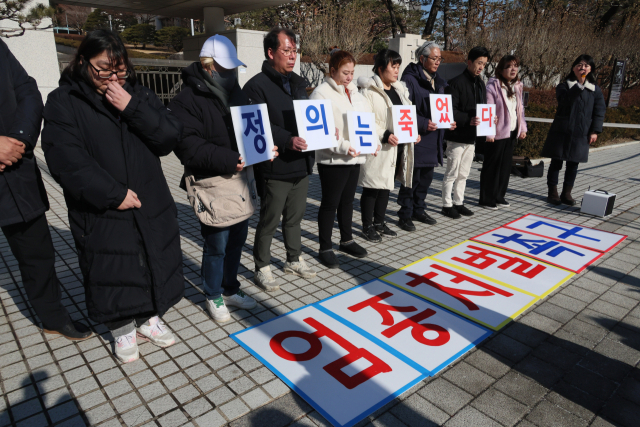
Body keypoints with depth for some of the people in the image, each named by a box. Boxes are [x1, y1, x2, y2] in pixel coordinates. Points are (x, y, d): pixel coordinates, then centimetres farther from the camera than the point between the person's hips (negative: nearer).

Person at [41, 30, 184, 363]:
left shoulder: (138, 95, 7)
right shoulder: (63, 101, -4)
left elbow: (170, 137, -5)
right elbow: (65, 160, -15)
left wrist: (132, 108, -17)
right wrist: (112, 194, -20)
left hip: (151, 208, 4)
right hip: (102, 215, -3)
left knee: (155, 264, 14)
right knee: (112, 273, 8)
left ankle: (149, 319, 39)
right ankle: (123, 330, 33)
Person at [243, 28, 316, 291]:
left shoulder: (298, 83, 15)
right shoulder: (257, 86, -10)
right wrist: (287, 140, -31)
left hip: (301, 163, 7)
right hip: (275, 168, -7)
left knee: (295, 217, 19)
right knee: (269, 221, 5)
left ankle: (294, 259, 36)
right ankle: (262, 269, 22)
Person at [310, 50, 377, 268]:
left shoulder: (354, 92, 15)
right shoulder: (322, 93, -10)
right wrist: (342, 147, -28)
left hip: (355, 157, 7)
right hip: (332, 159, -7)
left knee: (347, 201, 18)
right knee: (330, 203, 2)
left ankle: (346, 240, 34)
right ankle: (325, 248, 15)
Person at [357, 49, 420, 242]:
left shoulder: (399, 89, 16)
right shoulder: (369, 90, -10)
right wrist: (384, 135, -26)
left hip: (398, 146, 8)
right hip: (378, 148, -8)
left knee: (386, 185, 16)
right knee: (372, 187, 1)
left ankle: (379, 222, 29)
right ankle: (367, 226, 15)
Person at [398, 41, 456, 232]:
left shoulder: (439, 81, 16)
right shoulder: (410, 79, -10)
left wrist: (448, 122, 4)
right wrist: (423, 123, -25)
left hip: (433, 139, 8)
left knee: (426, 177, 15)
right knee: (412, 178, -1)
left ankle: (419, 210, 29)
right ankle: (405, 215, 11)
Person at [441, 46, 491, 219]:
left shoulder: (480, 84, 14)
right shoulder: (456, 83, -11)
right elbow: (449, 110, -19)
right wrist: (468, 120, -30)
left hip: (472, 137, 8)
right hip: (457, 136, -8)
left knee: (463, 173, 14)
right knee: (452, 173, 0)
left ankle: (458, 202, 25)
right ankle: (447, 204, 11)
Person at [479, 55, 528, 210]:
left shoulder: (517, 86, 13)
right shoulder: (493, 86, -11)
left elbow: (520, 109, 19)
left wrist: (523, 128, 13)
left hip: (512, 133, 8)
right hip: (497, 133, -7)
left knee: (506, 166, 12)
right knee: (491, 166, -1)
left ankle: (499, 196, 24)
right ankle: (486, 199, 8)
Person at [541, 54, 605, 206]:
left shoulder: (595, 90, 8)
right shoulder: (564, 86, 1)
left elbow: (599, 112, 7)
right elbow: (565, 100, -19)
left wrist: (595, 131, 0)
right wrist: (579, 86, -28)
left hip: (581, 134, 2)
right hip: (561, 131, -2)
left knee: (573, 164, 6)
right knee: (556, 162, 2)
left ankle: (566, 193, 15)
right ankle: (553, 192, 10)